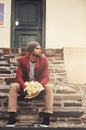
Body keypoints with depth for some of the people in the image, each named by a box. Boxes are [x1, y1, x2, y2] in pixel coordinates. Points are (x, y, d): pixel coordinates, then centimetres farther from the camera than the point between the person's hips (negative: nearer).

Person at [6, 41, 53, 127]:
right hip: (25, 85, 0)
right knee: (13, 86, -29)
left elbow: (46, 77, -11)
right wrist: (25, 87, -32)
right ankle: (12, 117, -31)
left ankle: (47, 118, -34)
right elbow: (18, 76, -12)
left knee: (49, 87, -31)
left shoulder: (44, 60, -7)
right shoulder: (22, 60, -7)